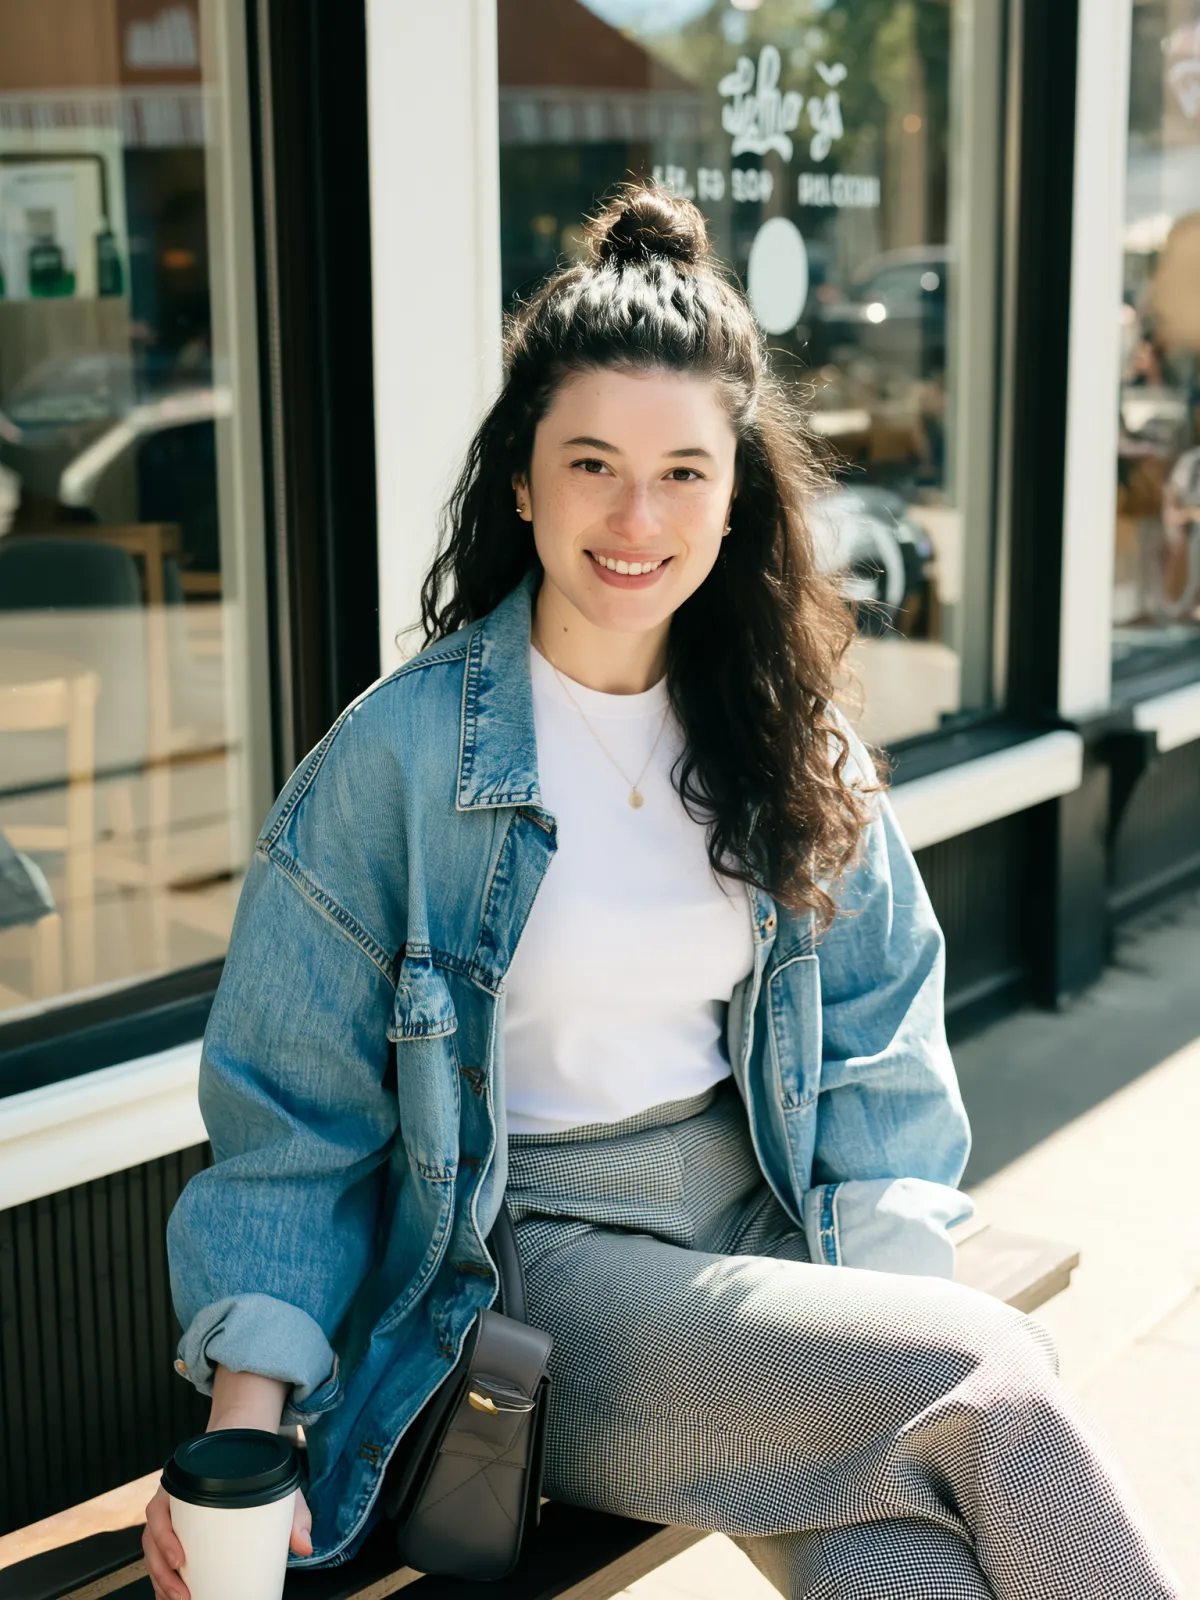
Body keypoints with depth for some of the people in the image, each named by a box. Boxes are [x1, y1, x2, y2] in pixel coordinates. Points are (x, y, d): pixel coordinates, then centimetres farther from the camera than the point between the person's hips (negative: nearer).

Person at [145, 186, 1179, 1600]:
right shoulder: (399, 760, -8)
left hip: (767, 1231, 4)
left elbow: (878, 1037, 9)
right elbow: (289, 1115, -4)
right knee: (995, 1381, -26)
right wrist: (247, 1422, -15)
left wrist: (896, 1292, -7)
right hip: (525, 1268, -4)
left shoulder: (787, 738, 6)